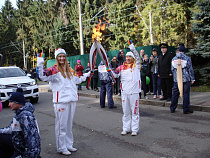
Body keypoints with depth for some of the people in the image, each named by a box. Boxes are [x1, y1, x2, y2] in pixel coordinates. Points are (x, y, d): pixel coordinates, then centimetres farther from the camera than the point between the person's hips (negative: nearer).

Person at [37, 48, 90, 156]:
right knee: (61, 125, -2)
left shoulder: (69, 70, 17)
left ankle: (69, 145, 28)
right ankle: (61, 148, 9)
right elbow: (43, 77, -19)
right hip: (60, 101, -7)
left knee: (69, 124, 16)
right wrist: (40, 65, -32)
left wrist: (86, 75, 39)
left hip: (71, 100, 7)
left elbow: (76, 80, 32)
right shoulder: (54, 70, -4)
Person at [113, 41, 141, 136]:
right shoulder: (122, 67, 9)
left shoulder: (136, 66, 1)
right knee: (126, 112, 12)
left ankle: (135, 129, 13)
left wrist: (133, 49, -29)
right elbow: (115, 74, 5)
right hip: (124, 92, 3)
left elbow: (138, 58, -15)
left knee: (135, 111, 4)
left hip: (134, 92, -3)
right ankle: (126, 129, 23)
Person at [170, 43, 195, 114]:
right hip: (186, 79, -4)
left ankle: (172, 108, 16)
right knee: (186, 94, 2)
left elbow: (172, 69, 12)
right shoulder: (187, 58, -7)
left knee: (175, 93, 11)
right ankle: (186, 109, 6)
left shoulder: (174, 59, 6)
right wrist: (192, 79, 3)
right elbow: (190, 70, -4)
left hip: (176, 79, 4)